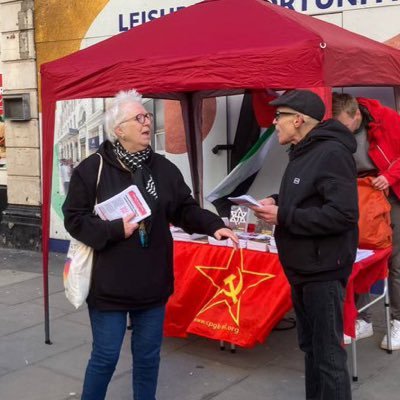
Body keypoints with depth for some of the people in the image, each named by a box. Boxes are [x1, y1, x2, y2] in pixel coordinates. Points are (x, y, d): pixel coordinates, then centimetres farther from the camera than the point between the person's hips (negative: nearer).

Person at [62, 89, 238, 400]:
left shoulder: (164, 168, 4)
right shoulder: (92, 169, -9)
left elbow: (186, 209, 7)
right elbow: (75, 219, -9)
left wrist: (214, 225, -10)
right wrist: (115, 230, -21)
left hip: (153, 281, 4)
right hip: (109, 283, -4)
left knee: (148, 355, 16)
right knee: (105, 356, 6)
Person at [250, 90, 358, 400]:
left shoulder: (332, 153, -18)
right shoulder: (303, 152, 12)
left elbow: (343, 213, -26)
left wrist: (282, 217, -22)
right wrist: (278, 202, 3)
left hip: (323, 271, -10)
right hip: (303, 267, 10)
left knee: (328, 353, -2)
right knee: (310, 346, 20)